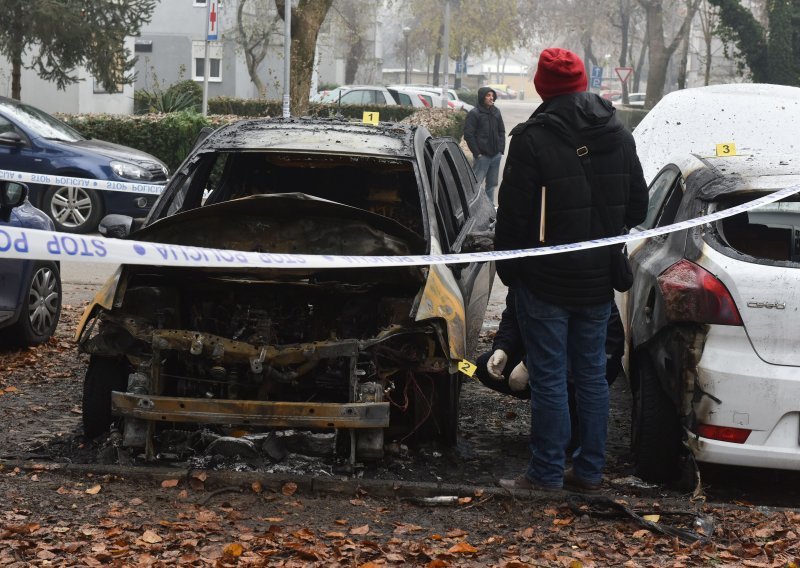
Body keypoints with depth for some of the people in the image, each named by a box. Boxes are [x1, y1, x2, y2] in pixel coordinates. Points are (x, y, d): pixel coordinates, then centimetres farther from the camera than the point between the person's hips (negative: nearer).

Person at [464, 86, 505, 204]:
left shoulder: (496, 112, 11)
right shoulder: (474, 113, -7)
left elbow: (501, 131, 19)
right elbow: (468, 135, -9)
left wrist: (501, 149, 8)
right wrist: (477, 153, -12)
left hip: (496, 155, 6)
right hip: (482, 156, -6)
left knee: (492, 184, 12)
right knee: (476, 183, -7)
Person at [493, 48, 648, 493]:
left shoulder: (532, 139, -15)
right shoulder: (619, 136, 4)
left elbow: (513, 213, -12)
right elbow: (638, 209, 12)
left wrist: (508, 267, 0)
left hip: (546, 279, -5)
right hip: (599, 278, 6)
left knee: (549, 377, 0)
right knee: (592, 373, 13)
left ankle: (547, 473, 5)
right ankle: (590, 470, 18)